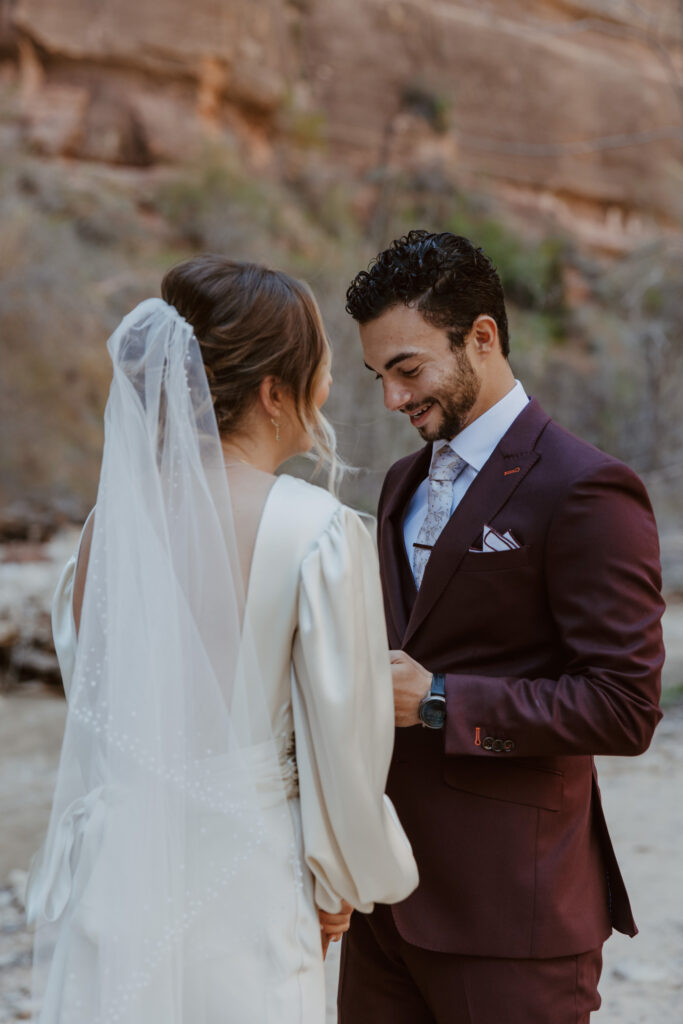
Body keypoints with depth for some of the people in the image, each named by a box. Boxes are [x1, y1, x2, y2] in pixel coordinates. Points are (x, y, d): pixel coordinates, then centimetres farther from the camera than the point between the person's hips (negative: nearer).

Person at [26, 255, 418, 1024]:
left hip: (111, 878, 5)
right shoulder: (319, 531, -17)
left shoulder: (117, 513, -2)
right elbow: (343, 735, -9)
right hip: (240, 892, -5)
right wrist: (340, 884, 6)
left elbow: (87, 689, 8)